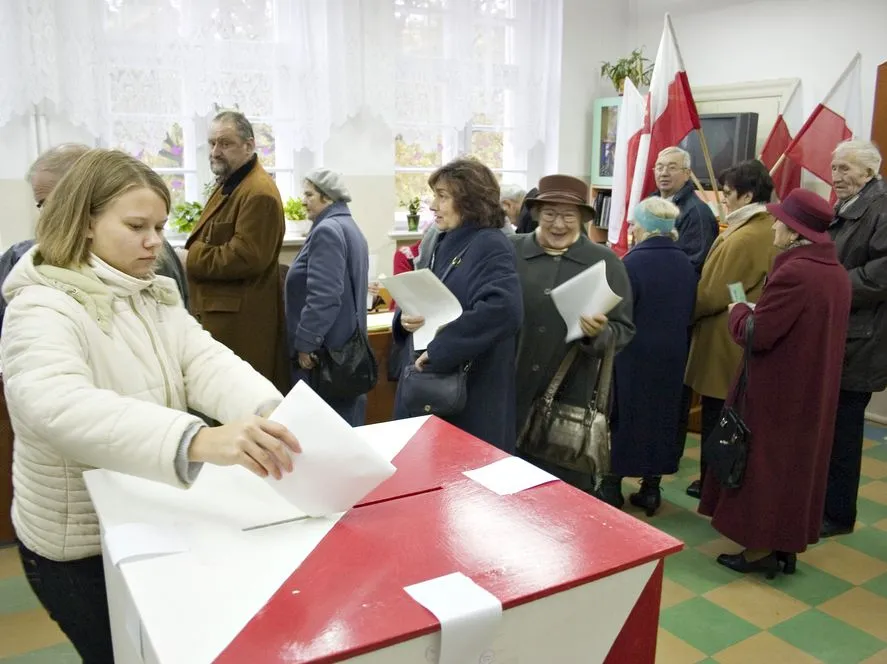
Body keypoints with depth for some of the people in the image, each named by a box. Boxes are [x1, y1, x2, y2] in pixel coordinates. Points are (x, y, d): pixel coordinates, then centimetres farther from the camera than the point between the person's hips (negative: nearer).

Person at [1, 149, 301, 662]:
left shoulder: (157, 300, 2)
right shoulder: (42, 311, -23)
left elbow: (207, 362, -13)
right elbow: (64, 409, -42)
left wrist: (272, 413, -35)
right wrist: (200, 441, -58)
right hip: (83, 548, -7)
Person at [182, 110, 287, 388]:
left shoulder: (258, 193, -18)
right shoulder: (228, 184, 18)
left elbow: (247, 257, -25)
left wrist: (190, 260, -15)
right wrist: (190, 253, 4)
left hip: (239, 318, -11)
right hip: (218, 309, 11)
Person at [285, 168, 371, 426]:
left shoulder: (327, 231, -16)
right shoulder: (349, 227, 16)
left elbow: (323, 296, -25)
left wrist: (305, 343, -19)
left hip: (326, 347, -10)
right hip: (347, 343, 10)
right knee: (347, 420, 15)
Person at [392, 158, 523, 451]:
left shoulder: (490, 247, -14)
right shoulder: (442, 244, 11)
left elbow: (504, 309, -31)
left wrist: (437, 351, -28)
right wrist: (404, 318, -7)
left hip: (472, 395, -8)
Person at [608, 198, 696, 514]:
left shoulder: (633, 261, -18)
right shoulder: (685, 264, 1)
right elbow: (690, 312, 9)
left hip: (633, 355, -5)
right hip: (671, 356, 5)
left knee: (622, 416, 8)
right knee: (661, 417, 13)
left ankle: (612, 485, 15)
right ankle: (651, 489, 20)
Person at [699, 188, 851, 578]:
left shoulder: (793, 272, -24)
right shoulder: (837, 272, 6)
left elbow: (756, 335, -22)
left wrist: (739, 310, -3)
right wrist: (758, 311, 13)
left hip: (777, 392, -9)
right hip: (814, 391, 9)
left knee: (764, 463, 4)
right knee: (798, 462, 17)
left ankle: (761, 548, 13)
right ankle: (787, 545, 27)